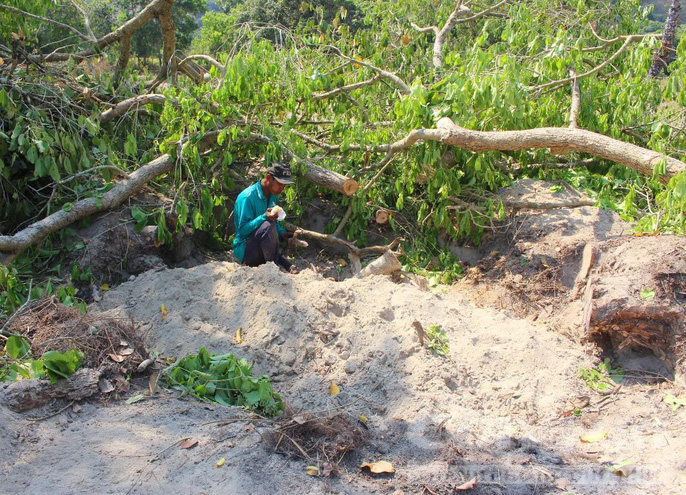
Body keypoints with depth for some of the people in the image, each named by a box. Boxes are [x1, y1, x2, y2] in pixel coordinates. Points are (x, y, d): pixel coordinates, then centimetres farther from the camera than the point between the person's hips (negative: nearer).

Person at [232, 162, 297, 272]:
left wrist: (282, 233, -5)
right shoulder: (248, 197, -18)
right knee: (268, 226, -34)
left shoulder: (273, 196, 8)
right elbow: (243, 229, -21)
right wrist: (264, 217, -34)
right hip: (245, 250, -8)